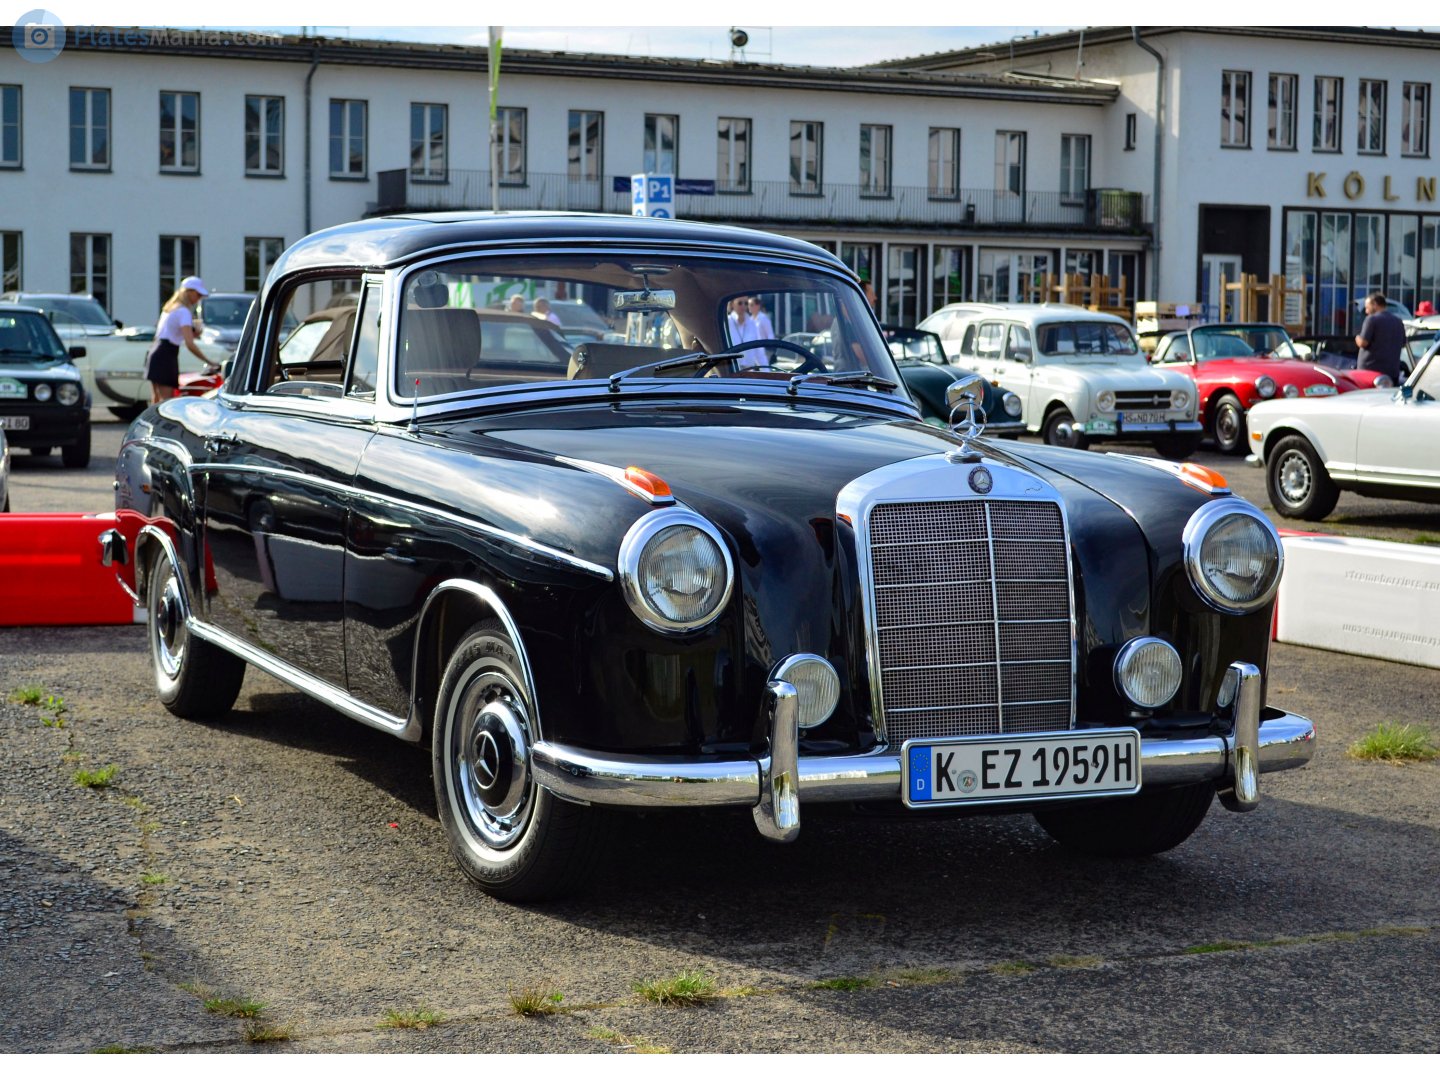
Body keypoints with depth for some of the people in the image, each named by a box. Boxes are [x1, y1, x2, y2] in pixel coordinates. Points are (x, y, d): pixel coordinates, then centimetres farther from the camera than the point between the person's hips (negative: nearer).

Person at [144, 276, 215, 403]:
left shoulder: (171, 307, 17)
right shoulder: (184, 312, -13)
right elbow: (190, 344, -21)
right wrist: (209, 362, -21)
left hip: (154, 353, 10)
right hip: (166, 356, -10)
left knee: (156, 401, 11)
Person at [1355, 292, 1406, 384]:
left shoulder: (1372, 319, -8)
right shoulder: (1398, 322, 15)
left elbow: (1363, 342, -14)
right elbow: (1402, 344, 23)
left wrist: (1357, 339, 6)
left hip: (1370, 369, -6)